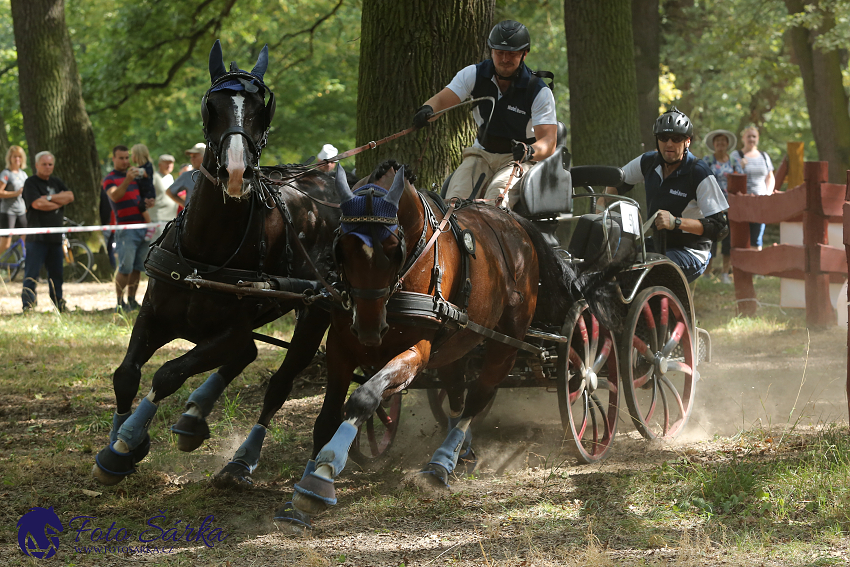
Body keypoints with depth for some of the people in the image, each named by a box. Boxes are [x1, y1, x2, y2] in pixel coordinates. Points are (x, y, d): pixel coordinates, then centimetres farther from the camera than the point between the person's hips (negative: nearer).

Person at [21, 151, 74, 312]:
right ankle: (28, 304, -8)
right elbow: (37, 204, -16)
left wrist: (49, 198, -11)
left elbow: (70, 196, 2)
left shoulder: (57, 182, 17)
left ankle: (59, 302, 24)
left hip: (56, 236, 6)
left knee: (56, 272, 13)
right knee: (32, 272, -9)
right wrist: (59, 202, -3)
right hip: (37, 237, -6)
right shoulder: (31, 183, -2)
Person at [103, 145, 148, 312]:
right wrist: (127, 181, -39)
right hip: (126, 228, -7)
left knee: (138, 267, 6)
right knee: (125, 268, -11)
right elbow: (115, 196, -23)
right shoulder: (110, 179, -3)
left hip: (142, 226, 7)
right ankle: (119, 302, -6)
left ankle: (131, 300, 12)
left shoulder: (134, 175, 19)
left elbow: (143, 194, 32)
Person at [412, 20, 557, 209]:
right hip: (481, 154, 3)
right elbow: (441, 100, -9)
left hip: (519, 159, -3)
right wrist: (428, 110, -35)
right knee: (457, 195, -24)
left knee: (498, 193, -34)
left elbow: (549, 143, -18)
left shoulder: (540, 92, -12)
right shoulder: (474, 75, -2)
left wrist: (530, 151, -42)